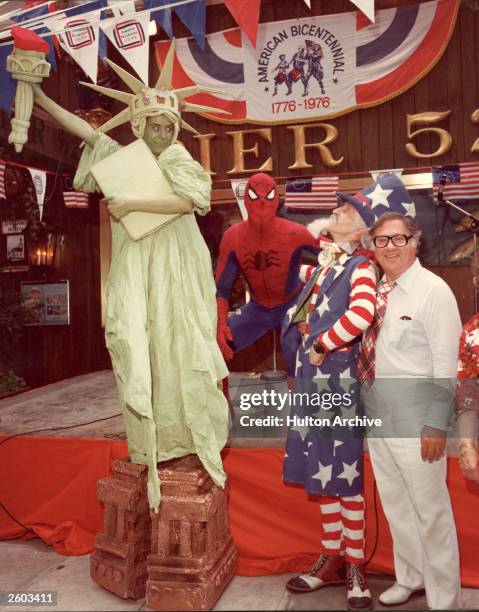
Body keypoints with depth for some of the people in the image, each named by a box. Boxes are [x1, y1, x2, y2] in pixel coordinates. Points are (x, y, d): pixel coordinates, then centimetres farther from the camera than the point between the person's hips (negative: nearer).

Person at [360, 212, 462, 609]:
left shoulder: (433, 290, -12)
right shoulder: (375, 291, 7)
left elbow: (445, 365, -14)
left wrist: (436, 424, -16)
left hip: (414, 422, -6)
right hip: (376, 416, 7)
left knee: (430, 510, 7)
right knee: (394, 504, 20)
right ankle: (410, 578, 42)